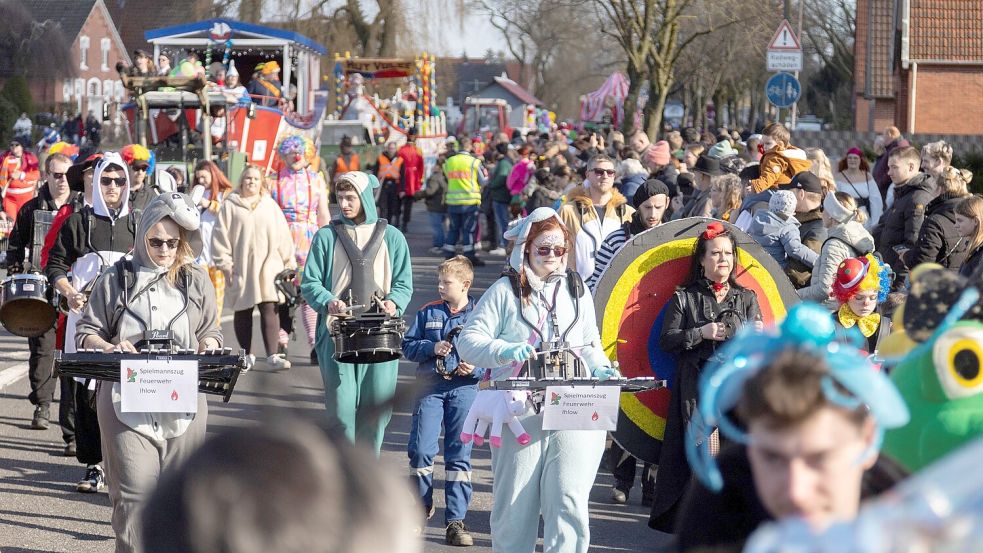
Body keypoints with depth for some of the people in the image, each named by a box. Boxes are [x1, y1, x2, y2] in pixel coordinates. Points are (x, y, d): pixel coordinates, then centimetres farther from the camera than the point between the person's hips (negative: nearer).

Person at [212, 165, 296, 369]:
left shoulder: (270, 206, 11)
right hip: (241, 268, 0)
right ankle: (247, 354, 19)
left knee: (269, 309, -10)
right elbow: (221, 236, 2)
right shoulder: (230, 206, 4)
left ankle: (272, 355, -14)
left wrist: (289, 263, 11)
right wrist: (225, 264, -3)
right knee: (243, 312, 7)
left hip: (268, 266, 0)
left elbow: (283, 236, 12)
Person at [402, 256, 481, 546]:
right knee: (420, 450, -5)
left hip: (464, 389, -2)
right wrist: (431, 348, -9)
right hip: (431, 388, 2)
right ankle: (421, 506, 17)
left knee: (459, 455, -1)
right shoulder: (428, 313, 8)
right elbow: (408, 346, 9)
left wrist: (475, 369, -13)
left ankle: (456, 520, 3)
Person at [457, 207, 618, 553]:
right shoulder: (505, 291, 5)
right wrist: (505, 350, -18)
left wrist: (601, 369, 4)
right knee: (515, 504, 2)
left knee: (569, 502, -10)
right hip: (520, 413, -2)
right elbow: (468, 341, -2)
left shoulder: (577, 291, 17)